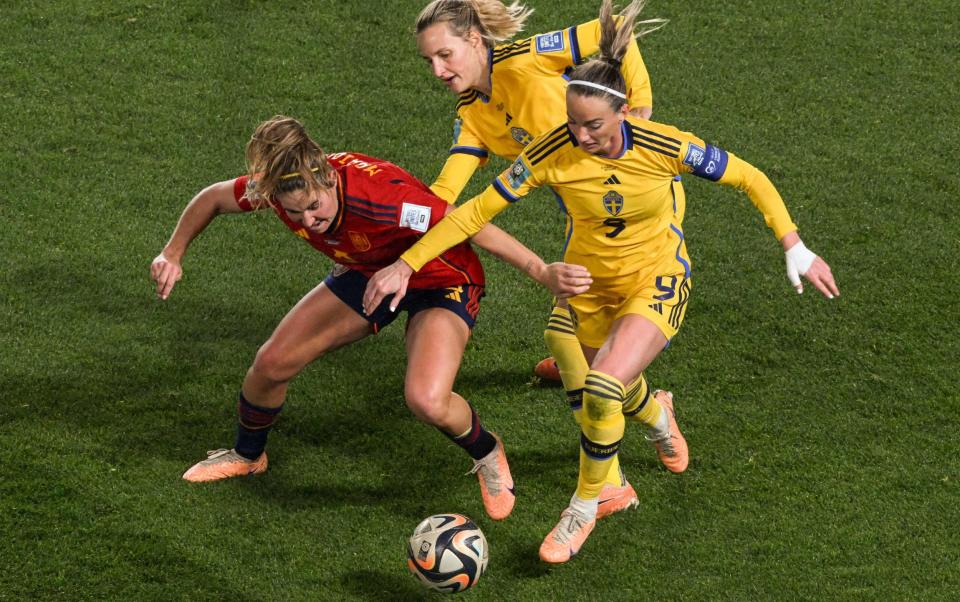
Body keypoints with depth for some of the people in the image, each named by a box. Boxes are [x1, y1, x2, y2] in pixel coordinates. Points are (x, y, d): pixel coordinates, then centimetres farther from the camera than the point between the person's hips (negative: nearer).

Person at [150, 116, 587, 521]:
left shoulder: (375, 195, -42)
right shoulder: (282, 187, -24)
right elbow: (213, 198, -2)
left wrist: (542, 272, -35)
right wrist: (173, 254, -5)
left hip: (442, 282, -6)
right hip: (369, 273, 6)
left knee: (426, 402, -29)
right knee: (272, 364, 2)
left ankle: (486, 454, 6)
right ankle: (247, 455, 34)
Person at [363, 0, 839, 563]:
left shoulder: (664, 146, -27)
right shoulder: (553, 152, -24)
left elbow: (750, 178, -12)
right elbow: (478, 209, -18)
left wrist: (795, 248, -12)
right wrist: (406, 264, -21)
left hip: (657, 282, -3)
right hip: (591, 284, 3)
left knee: (603, 388, -24)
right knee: (621, 395, 21)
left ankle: (587, 504, 2)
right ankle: (658, 414, 62)